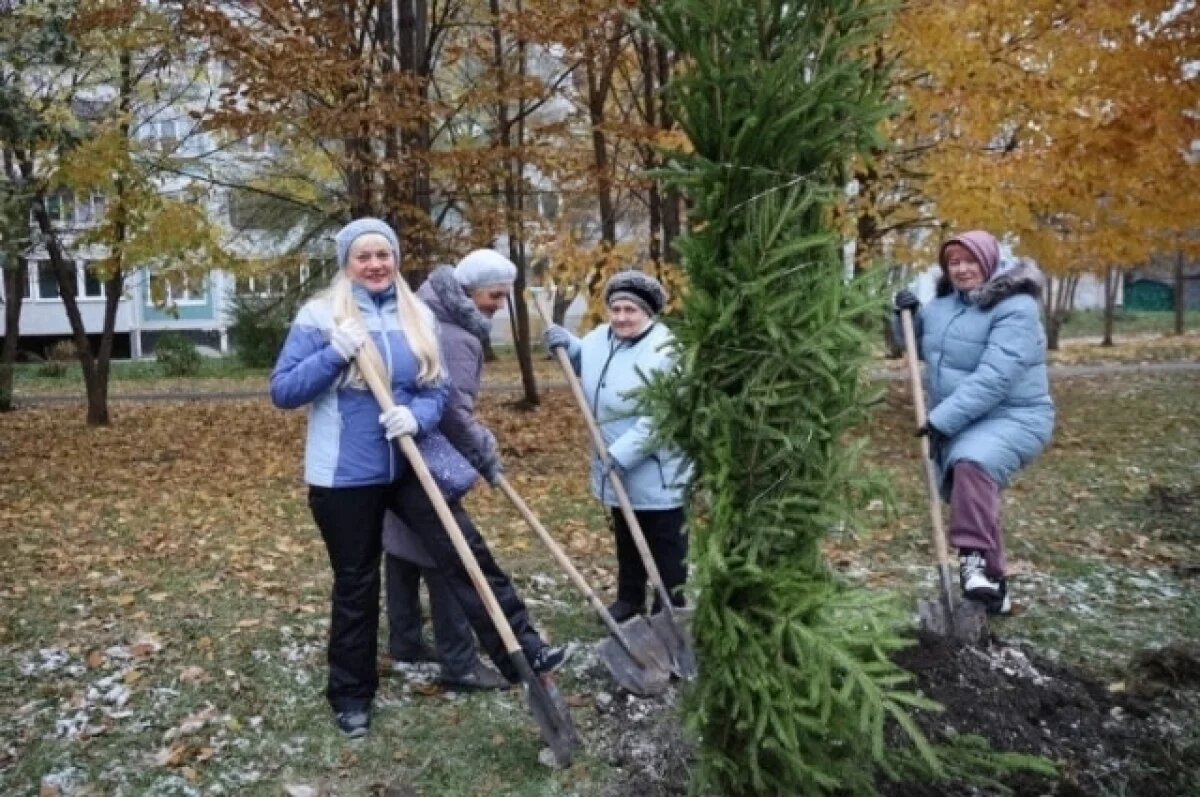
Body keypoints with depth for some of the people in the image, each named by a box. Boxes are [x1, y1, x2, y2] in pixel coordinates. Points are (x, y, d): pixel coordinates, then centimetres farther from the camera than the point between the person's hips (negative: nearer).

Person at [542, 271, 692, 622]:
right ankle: (629, 597, 37)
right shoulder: (600, 338, 1)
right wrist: (567, 346, 1)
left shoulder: (666, 351, -23)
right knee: (625, 537, 21)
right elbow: (583, 366, 22)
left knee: (665, 541, 6)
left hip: (657, 471, -8)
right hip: (616, 468, 8)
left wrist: (623, 453, -30)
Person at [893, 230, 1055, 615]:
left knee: (972, 463, -38)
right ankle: (994, 582, 32)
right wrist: (910, 315, 0)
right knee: (969, 499, 15)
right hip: (958, 424, 8)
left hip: (1012, 418, -8)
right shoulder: (945, 303, 6)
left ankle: (976, 558, -31)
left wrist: (942, 420, -31)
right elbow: (919, 347, 21)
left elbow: (994, 378, -28)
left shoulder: (1015, 308, -18)